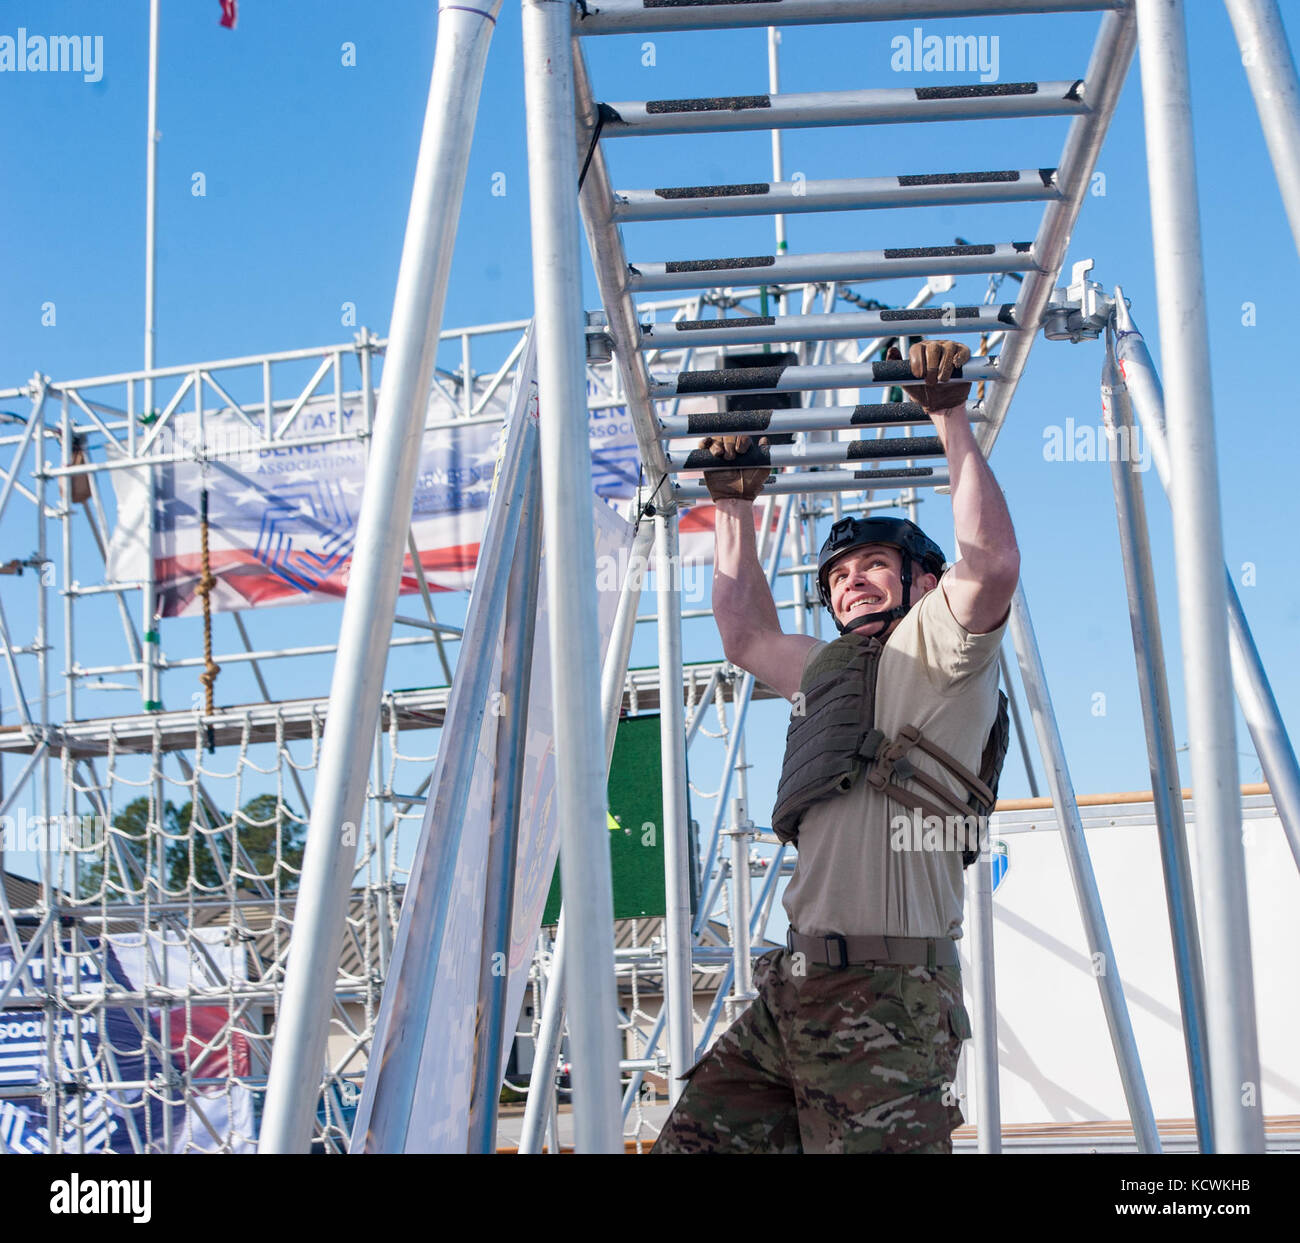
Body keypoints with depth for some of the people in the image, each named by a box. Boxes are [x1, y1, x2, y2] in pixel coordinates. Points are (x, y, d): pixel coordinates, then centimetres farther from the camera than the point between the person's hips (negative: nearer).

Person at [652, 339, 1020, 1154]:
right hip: (797, 989, 9)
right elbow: (746, 636, 44)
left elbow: (991, 566, -17)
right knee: (694, 1140, 5)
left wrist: (953, 420, -12)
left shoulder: (936, 647, 4)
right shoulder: (833, 669, 30)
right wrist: (736, 508, 41)